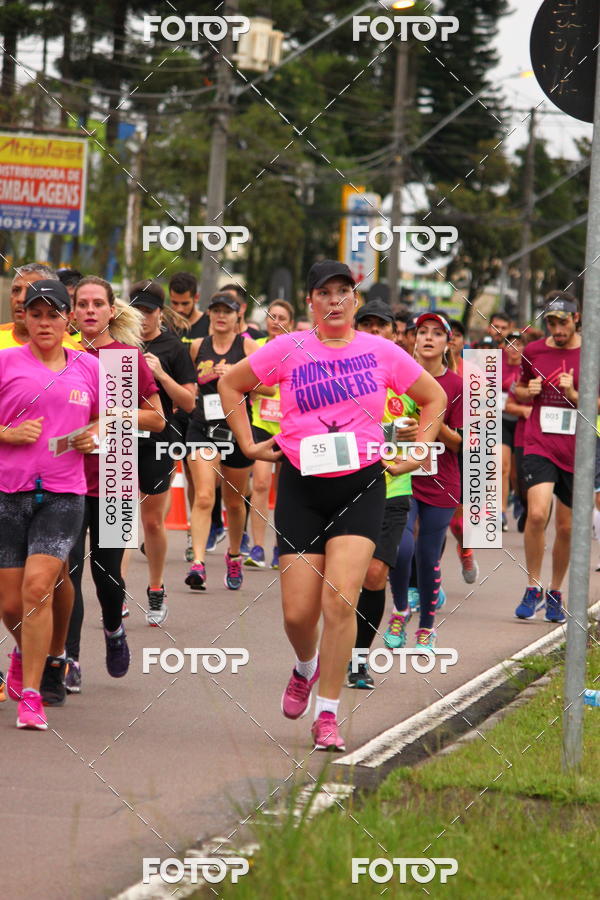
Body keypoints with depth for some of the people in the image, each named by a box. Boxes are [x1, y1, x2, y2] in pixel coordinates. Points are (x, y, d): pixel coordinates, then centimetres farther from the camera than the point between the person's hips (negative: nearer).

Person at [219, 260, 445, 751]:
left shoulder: (381, 352, 3)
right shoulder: (288, 349, 0)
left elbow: (434, 397, 17)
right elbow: (231, 384, 14)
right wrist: (248, 443, 8)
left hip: (361, 487, 0)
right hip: (301, 488, 1)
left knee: (340, 601, -14)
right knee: (298, 611, -1)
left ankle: (328, 713, -4)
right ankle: (306, 668, 34)